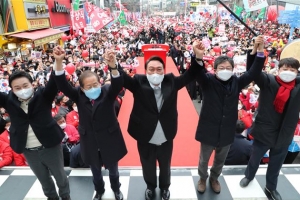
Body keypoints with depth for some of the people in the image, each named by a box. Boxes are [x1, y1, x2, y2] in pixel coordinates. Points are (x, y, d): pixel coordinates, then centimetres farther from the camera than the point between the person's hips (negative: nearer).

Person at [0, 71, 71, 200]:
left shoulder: (42, 95, -13)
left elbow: (55, 82, -27)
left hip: (50, 146, -3)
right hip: (29, 151, 3)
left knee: (60, 175, 18)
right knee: (43, 178, 24)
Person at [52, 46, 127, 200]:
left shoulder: (107, 92, -17)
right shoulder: (78, 95, -12)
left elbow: (118, 84, -35)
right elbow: (62, 85, -25)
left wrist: (112, 65, -56)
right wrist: (58, 62, -41)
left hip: (109, 140, -1)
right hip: (89, 142, 2)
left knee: (113, 169, 22)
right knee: (95, 171, 25)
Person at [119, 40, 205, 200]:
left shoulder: (171, 81, -9)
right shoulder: (138, 82, -15)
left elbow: (189, 76, -11)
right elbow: (123, 78, -28)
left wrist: (198, 57, -29)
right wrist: (114, 65, -50)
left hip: (166, 138, 2)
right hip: (145, 139, -1)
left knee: (165, 167, 27)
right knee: (148, 167, 25)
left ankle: (165, 187, 57)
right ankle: (150, 187, 56)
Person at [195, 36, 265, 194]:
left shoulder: (236, 82, -2)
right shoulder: (208, 81, -13)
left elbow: (254, 72, -8)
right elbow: (198, 72, -31)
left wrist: (260, 52, -21)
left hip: (227, 130, 3)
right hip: (209, 129, -3)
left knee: (220, 160, 25)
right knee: (204, 159, 18)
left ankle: (214, 178, 53)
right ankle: (202, 179, 47)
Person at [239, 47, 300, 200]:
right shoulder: (268, 81, -12)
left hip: (284, 134, 3)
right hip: (264, 130, -2)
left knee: (276, 164, 21)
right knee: (255, 158, 21)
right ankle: (249, 176, 50)